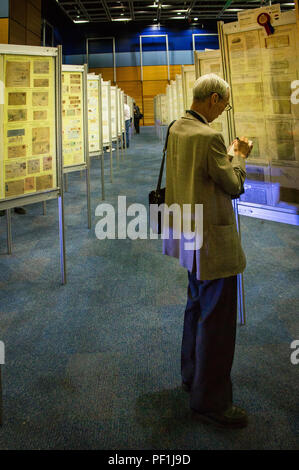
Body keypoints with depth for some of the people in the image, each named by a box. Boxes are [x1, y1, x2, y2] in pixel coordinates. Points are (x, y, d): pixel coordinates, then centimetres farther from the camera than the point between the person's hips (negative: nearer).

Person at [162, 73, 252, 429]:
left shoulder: (176, 129, 8)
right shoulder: (208, 137, -22)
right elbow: (234, 185, -13)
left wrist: (230, 155, 12)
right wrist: (240, 157, 3)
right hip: (212, 237, -10)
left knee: (197, 306, 22)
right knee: (217, 317, 1)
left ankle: (192, 376, 39)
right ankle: (210, 401, 15)